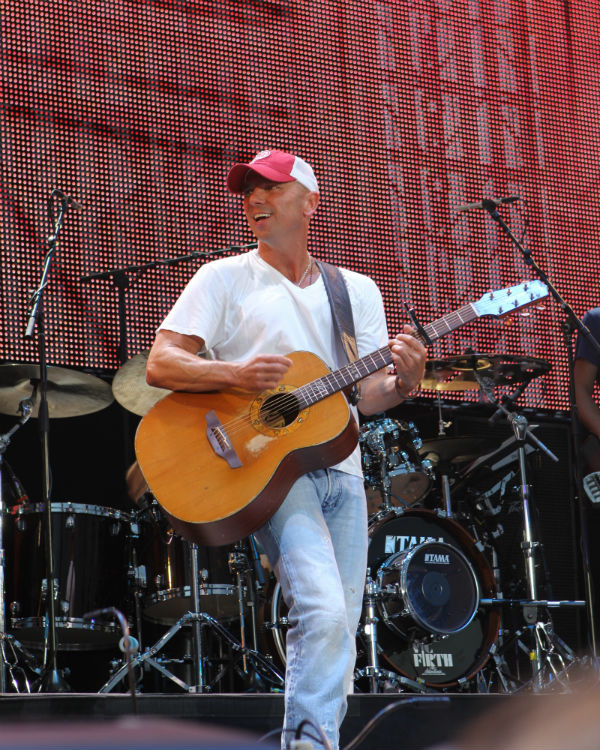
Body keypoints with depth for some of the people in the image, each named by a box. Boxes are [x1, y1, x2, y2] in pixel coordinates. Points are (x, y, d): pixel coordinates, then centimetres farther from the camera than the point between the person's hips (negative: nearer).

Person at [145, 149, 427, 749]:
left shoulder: (356, 290, 17)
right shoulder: (224, 279, 6)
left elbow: (367, 395, 11)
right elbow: (159, 365, -2)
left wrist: (401, 383, -13)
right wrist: (235, 373, -19)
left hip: (340, 469, 5)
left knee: (339, 636, 3)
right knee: (325, 616, -23)